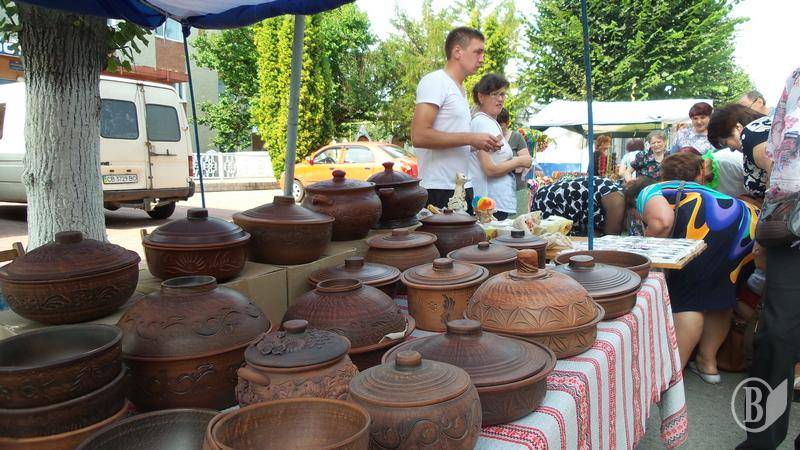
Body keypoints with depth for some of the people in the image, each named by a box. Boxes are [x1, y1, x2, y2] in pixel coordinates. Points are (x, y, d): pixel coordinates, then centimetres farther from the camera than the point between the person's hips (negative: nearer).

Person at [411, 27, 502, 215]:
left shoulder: (460, 89, 20)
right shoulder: (435, 81, -8)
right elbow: (419, 136, -20)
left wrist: (485, 142, 10)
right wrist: (471, 138, -16)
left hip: (462, 188, 9)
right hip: (439, 191, -9)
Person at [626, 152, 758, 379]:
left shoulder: (646, 193, 14)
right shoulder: (684, 188, 38)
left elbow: (663, 221, -11)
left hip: (710, 225, -8)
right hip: (748, 224, 9)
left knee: (686, 298, 0)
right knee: (719, 294, 20)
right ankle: (708, 363, 29)